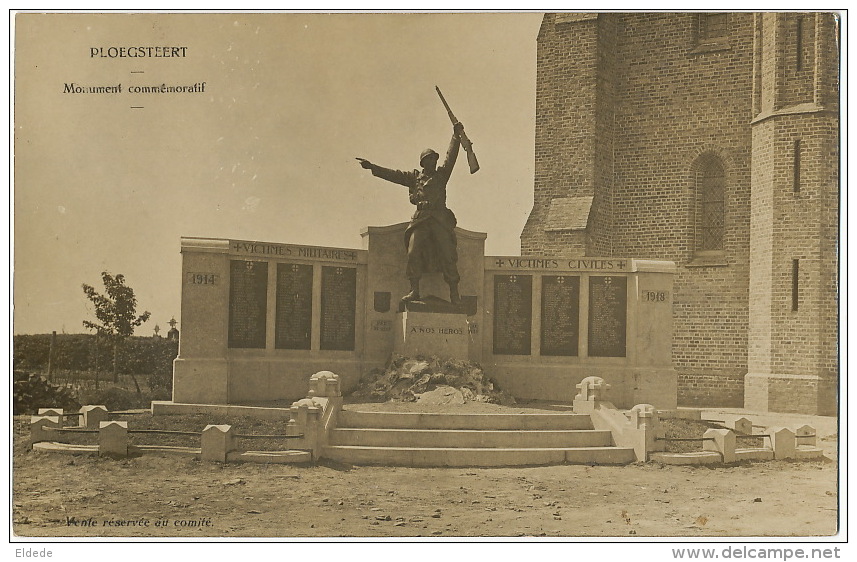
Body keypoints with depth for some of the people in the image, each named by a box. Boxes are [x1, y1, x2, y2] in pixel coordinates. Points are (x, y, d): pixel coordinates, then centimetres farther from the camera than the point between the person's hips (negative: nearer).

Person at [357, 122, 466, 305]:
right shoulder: (414, 177, 19)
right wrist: (372, 167, 9)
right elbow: (393, 174, 16)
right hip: (420, 219, 1)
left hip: (440, 219, -1)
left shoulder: (441, 175, 16)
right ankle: (414, 290, -8)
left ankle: (454, 294, -7)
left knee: (448, 254, -7)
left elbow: (451, 157, 7)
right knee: (413, 252, -12)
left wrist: (456, 137, -4)